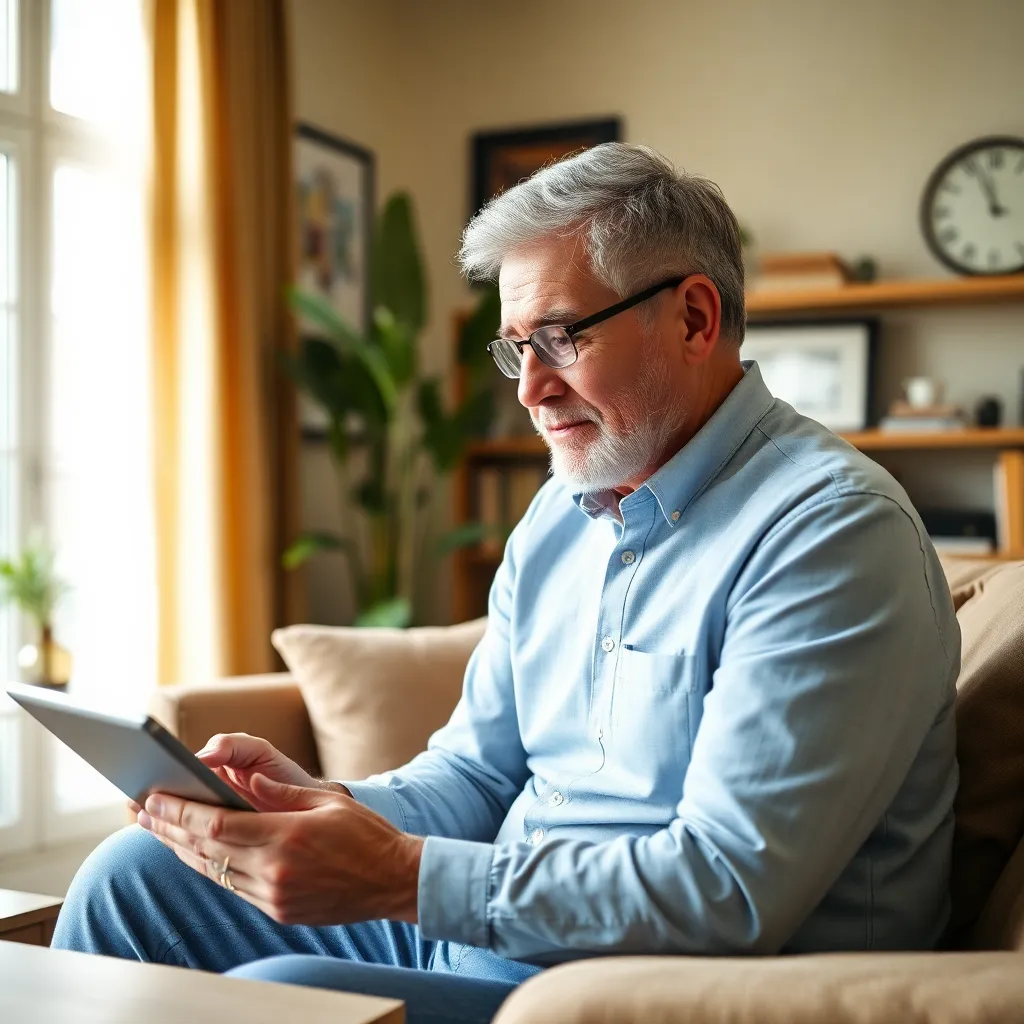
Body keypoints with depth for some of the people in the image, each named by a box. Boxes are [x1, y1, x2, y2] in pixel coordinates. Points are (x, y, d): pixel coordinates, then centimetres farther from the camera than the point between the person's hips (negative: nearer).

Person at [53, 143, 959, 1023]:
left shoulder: (832, 529, -18)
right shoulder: (560, 514, 11)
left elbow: (732, 893, -25)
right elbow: (476, 774, 14)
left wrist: (399, 874, -28)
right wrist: (316, 802, -7)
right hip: (481, 921, 8)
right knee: (135, 875, 5)